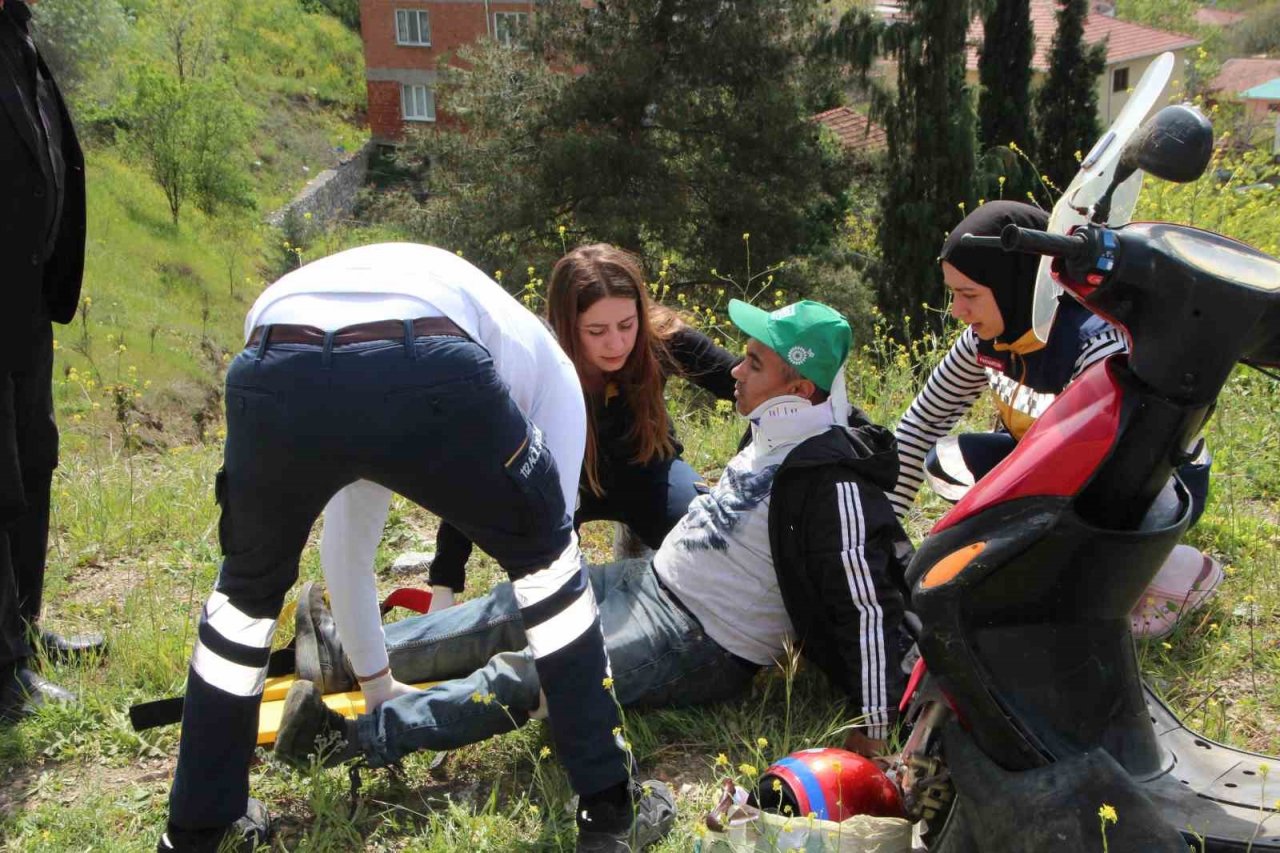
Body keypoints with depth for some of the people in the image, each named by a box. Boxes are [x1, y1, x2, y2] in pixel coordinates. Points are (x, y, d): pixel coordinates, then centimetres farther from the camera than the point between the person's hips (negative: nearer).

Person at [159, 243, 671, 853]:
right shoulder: (535, 354, 37)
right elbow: (556, 526, 38)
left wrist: (374, 679, 63)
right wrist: (588, 683, 51)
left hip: (275, 377, 4)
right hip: (428, 374, -3)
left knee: (249, 584, 33)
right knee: (545, 554, 26)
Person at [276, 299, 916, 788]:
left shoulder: (834, 485, -25)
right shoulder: (777, 439, 5)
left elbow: (871, 606, -26)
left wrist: (872, 728, -27)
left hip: (698, 644, -9)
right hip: (653, 578, 9)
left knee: (527, 676, -19)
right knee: (509, 610, 5)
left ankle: (356, 739, -17)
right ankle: (347, 655, 11)